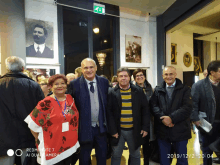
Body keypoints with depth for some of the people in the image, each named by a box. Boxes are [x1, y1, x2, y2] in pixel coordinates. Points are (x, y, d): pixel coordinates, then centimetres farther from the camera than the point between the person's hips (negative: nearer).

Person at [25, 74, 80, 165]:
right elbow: (33, 123, -6)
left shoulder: (70, 99, 2)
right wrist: (39, 140, 0)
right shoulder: (46, 103, -11)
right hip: (53, 147, -4)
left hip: (70, 145, 4)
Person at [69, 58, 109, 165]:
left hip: (101, 127, 3)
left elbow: (107, 102, 6)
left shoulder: (104, 82, 0)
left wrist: (107, 122, 4)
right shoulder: (75, 84, -10)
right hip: (85, 128, -2)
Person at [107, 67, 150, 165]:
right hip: (118, 131, -1)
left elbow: (145, 110, 2)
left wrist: (145, 127, -3)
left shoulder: (138, 91, 0)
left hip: (135, 131, 1)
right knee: (116, 156, 13)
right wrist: (112, 130, -8)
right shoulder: (112, 93, -3)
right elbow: (109, 112, -4)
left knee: (135, 155, 16)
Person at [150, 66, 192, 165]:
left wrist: (172, 118, -19)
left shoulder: (184, 89, 2)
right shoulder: (158, 90, 9)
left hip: (180, 131, -2)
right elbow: (153, 106, -2)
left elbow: (187, 107, -10)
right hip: (162, 131, 2)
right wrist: (162, 118, -17)